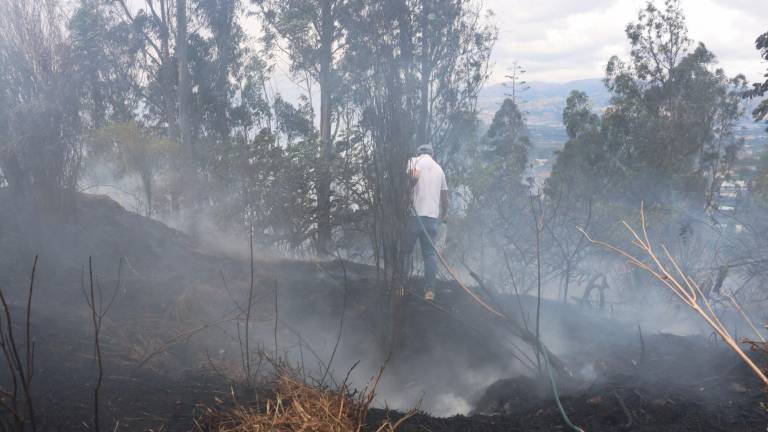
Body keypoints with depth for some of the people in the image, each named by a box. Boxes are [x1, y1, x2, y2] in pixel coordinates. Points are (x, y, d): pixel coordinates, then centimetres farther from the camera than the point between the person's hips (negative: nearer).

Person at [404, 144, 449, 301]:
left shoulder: (415, 161, 6)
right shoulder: (439, 168, 21)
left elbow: (414, 176, -19)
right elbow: (445, 198, 21)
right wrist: (443, 215, 34)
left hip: (415, 214, -4)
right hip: (433, 217, 4)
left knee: (405, 252, 5)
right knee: (430, 254, 5)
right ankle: (430, 291, 0)